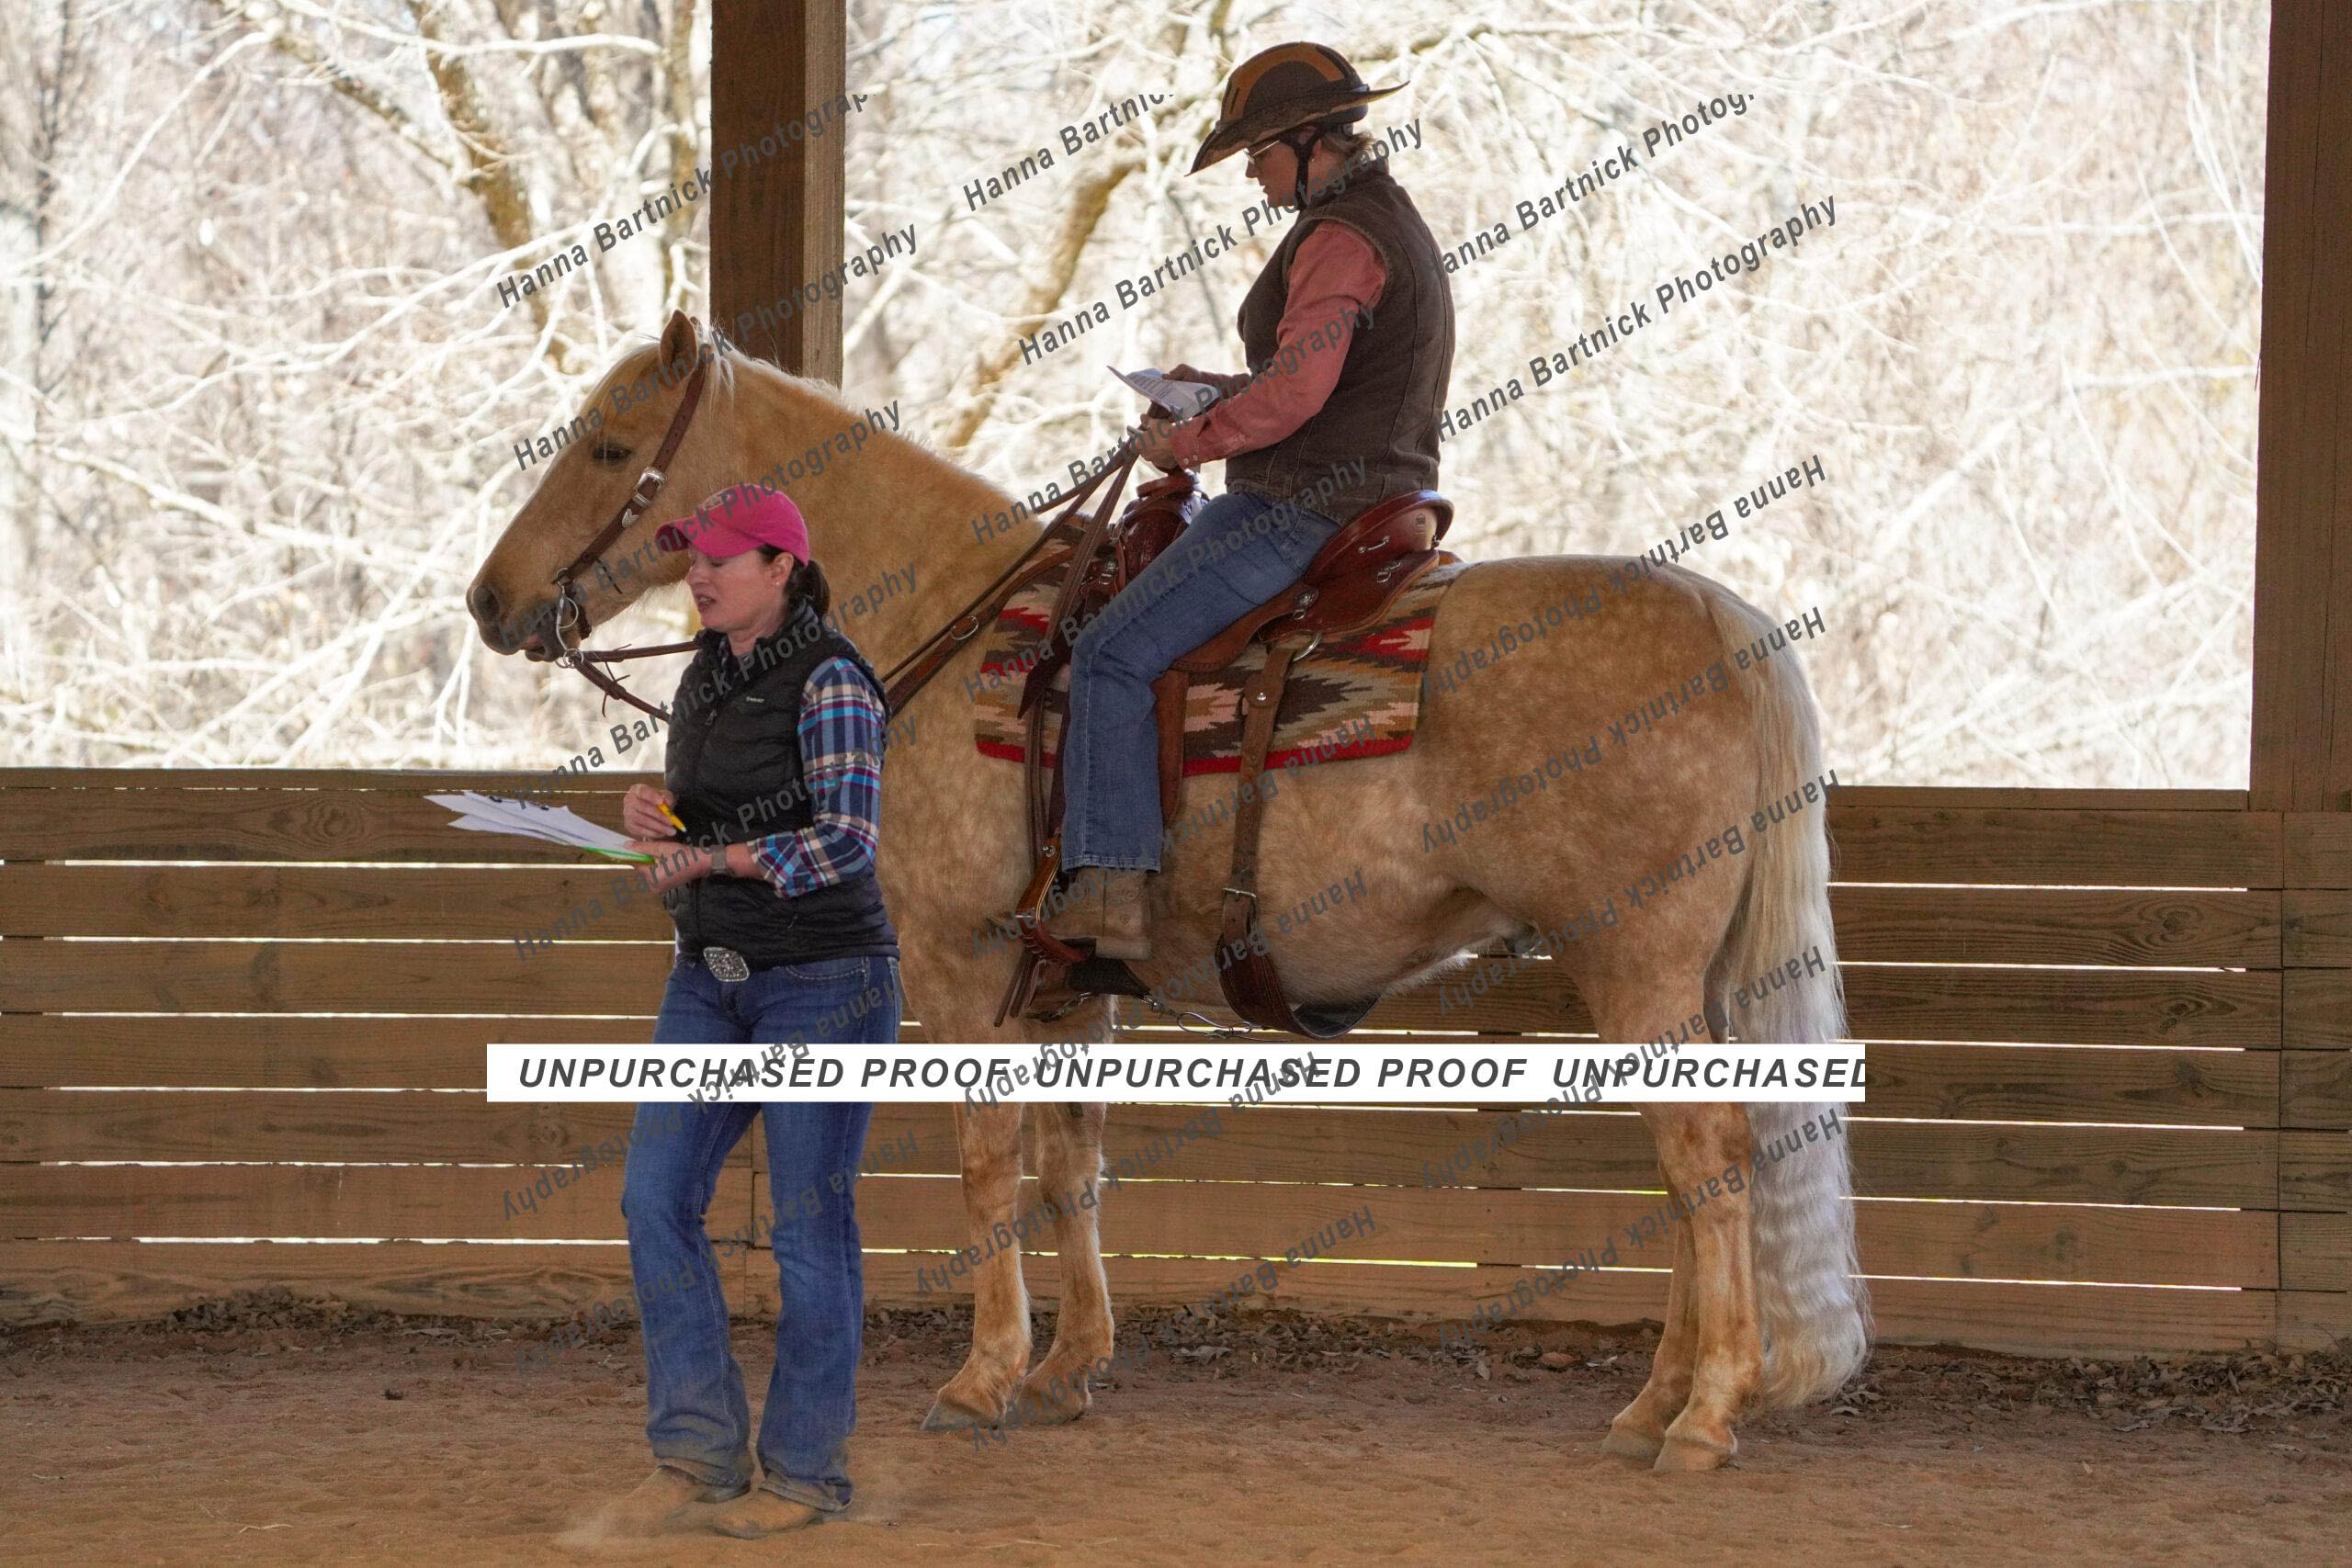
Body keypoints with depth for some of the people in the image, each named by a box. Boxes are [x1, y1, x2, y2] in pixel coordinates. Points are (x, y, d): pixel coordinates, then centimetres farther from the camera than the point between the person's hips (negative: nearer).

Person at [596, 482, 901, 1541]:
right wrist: (654, 812, -2)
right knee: (656, 1196, -2)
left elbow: (848, 837, -22)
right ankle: (695, 1451, 2)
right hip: (713, 977, 8)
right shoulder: (706, 678, 10)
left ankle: (807, 1468, 10)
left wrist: (715, 857, -31)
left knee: (810, 1224, -1)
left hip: (825, 981, -8)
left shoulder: (830, 680, -14)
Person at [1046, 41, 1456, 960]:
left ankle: (1113, 891, -16)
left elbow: (1298, 390, -28)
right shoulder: (1394, 222, 16)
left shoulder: (1341, 238, -18)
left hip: (1303, 510, -11)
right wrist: (1223, 390, 16)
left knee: (1114, 655, -10)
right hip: (1376, 499, 11)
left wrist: (1187, 443, -16)